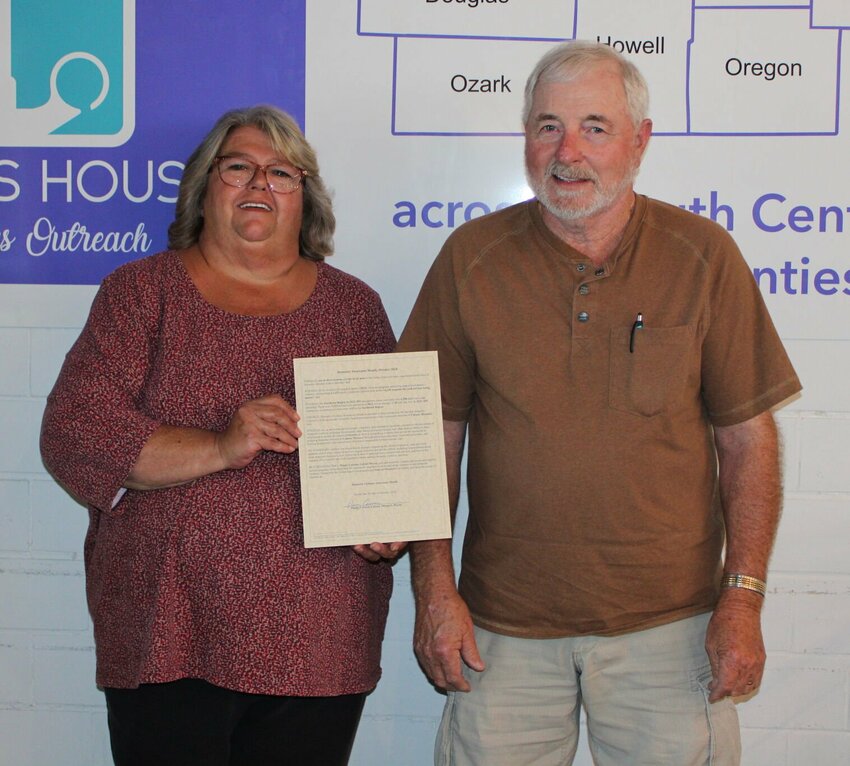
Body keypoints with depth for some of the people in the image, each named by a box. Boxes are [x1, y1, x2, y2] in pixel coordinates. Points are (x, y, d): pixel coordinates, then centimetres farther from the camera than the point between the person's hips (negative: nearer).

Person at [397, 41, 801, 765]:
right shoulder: (471, 258, -2)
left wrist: (743, 598, -6)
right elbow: (437, 434, 2)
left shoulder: (704, 256, -3)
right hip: (503, 625, 1)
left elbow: (746, 437, 0)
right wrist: (434, 590, -4)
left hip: (667, 623, 0)